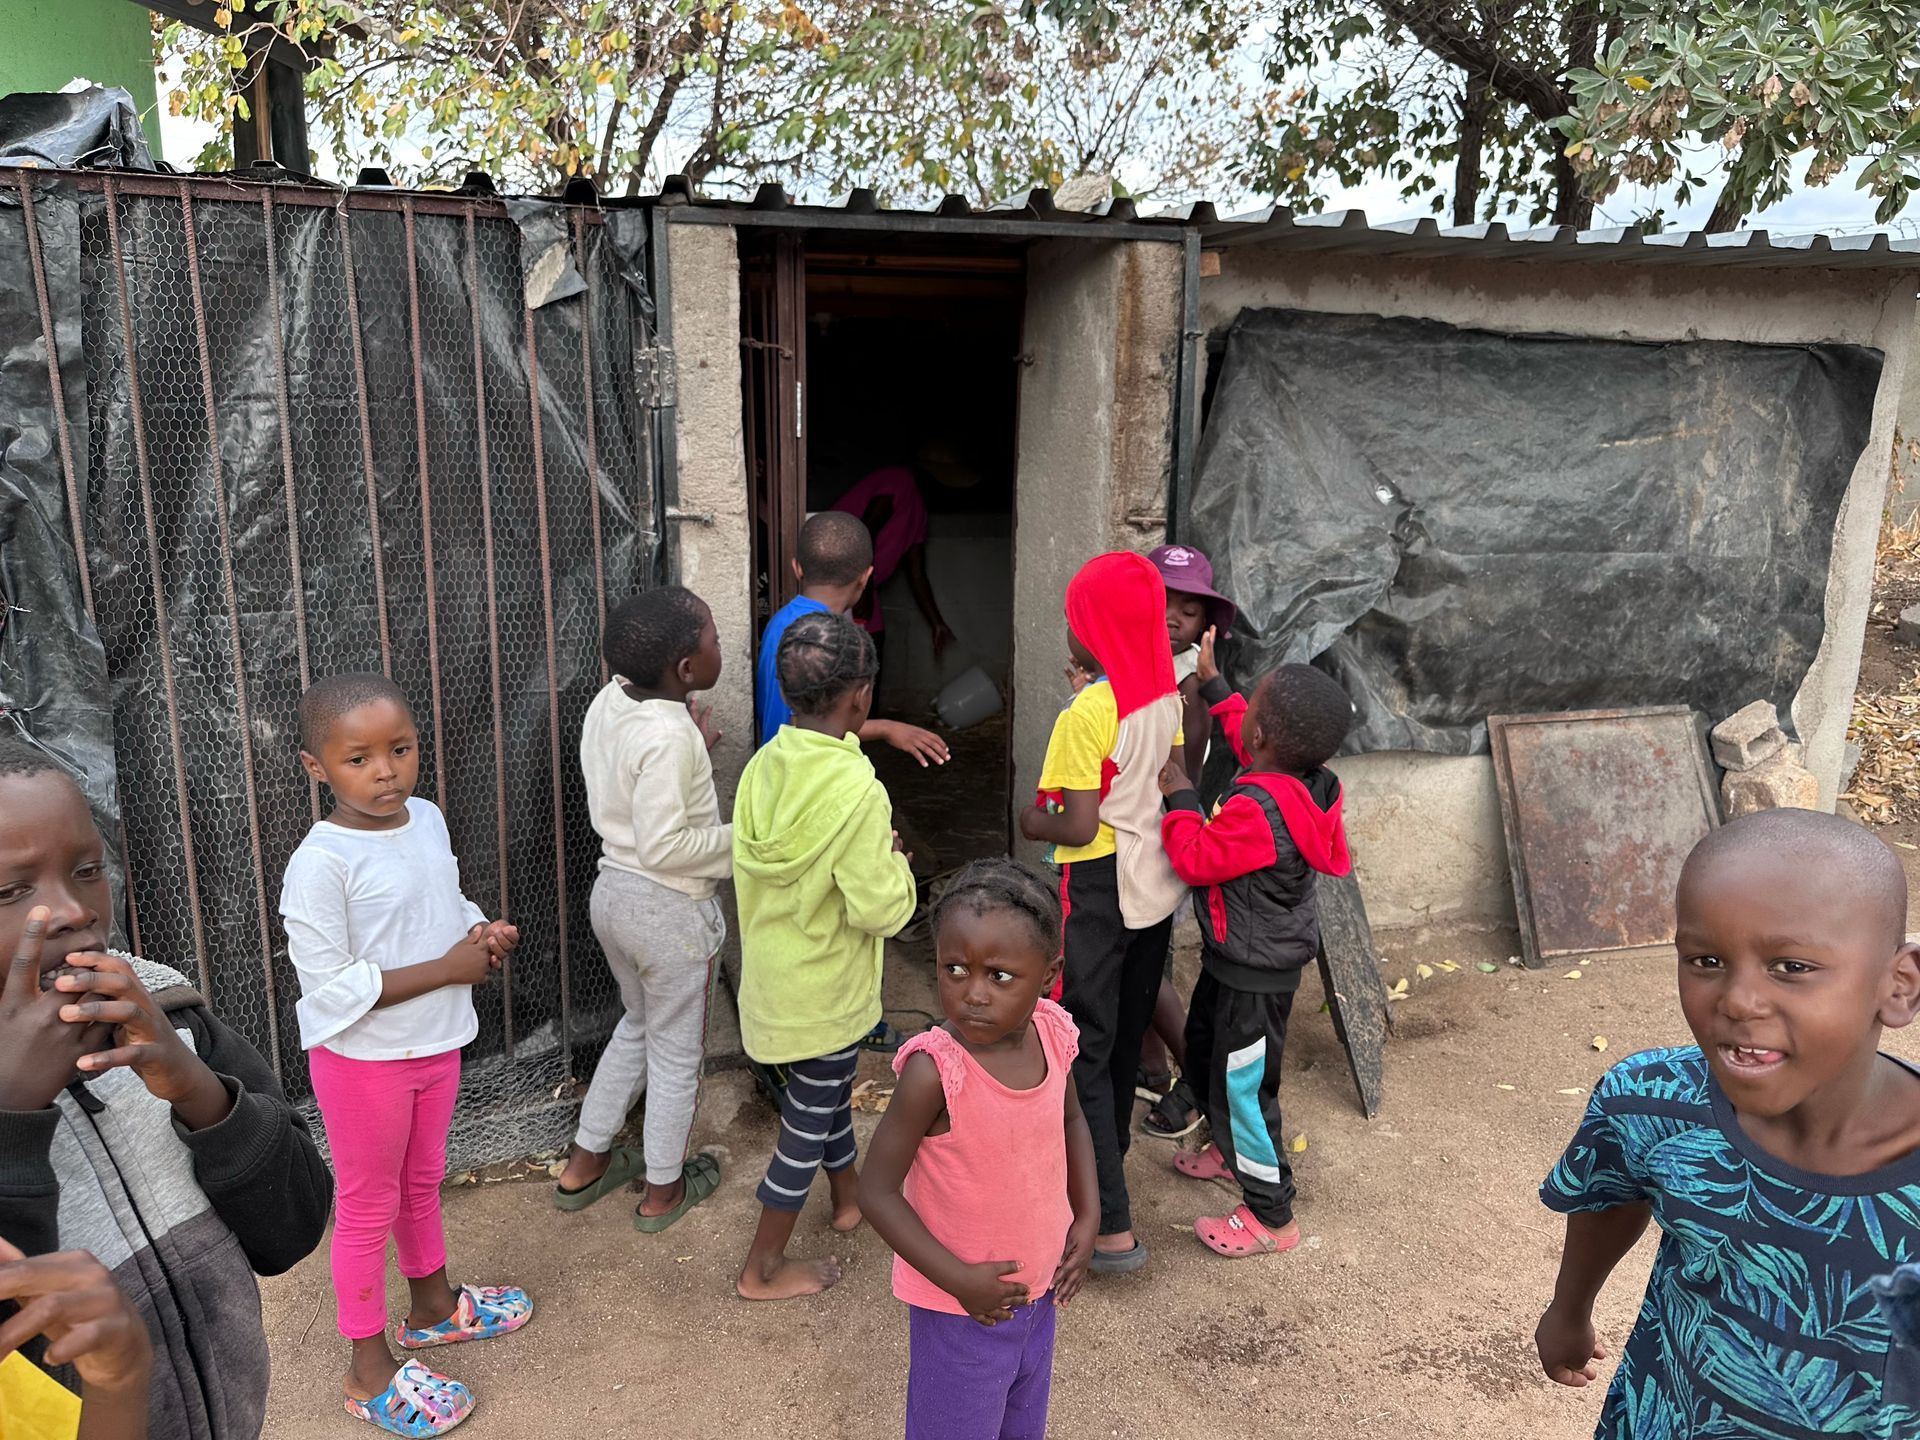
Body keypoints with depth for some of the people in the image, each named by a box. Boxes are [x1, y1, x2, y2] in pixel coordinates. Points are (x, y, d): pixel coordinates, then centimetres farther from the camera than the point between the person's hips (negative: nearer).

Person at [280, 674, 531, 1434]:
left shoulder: (428, 819, -4)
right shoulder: (321, 862, -26)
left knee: (423, 1182, 26)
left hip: (435, 1044, 7)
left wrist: (481, 932, -9)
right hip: (363, 1058, -6)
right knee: (369, 1207, 11)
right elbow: (331, 987, -26)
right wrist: (446, 970, -25)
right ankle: (370, 1370, 30)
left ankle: (433, 1304, 48)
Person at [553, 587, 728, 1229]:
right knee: (676, 1052, 13)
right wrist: (741, 836, -16)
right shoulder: (669, 736, -28)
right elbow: (664, 845, -27)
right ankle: (663, 1190, 33)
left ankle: (585, 1164, 39)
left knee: (638, 1024, 28)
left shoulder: (609, 702, -2)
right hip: (670, 909, -8)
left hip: (613, 890, 8)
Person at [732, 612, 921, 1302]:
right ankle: (764, 1268, 25)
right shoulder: (857, 790, -29)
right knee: (809, 1118, 11)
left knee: (828, 1086, 28)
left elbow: (748, 866, 4)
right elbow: (878, 908, -25)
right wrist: (898, 866, -5)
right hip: (824, 989, -7)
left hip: (771, 971, 7)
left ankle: (849, 1195, 50)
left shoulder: (765, 765, -7)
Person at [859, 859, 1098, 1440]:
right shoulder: (934, 1071, -31)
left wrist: (1088, 1218, -2)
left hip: (1039, 1289, 5)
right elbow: (878, 1192, -22)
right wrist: (959, 1279, -22)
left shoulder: (1051, 1035, -14)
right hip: (960, 1307, -5)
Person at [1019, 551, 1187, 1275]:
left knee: (1084, 1050, 1)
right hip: (1155, 886, 8)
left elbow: (1078, 826, -22)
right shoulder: (1166, 695, 0)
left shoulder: (1087, 713, -22)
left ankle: (1111, 1226, 3)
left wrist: (1029, 821, -5)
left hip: (1098, 892, -8)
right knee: (1127, 1034, 23)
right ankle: (1107, 1154, 44)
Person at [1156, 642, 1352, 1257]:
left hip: (1254, 972, -10)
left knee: (1244, 1083, 4)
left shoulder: (1256, 808, -34)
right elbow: (1242, 738, 14)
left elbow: (1196, 861, -24)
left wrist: (1180, 797, -14)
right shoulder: (1306, 784, -5)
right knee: (1204, 1046, 28)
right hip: (1239, 957, 10)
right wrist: (1211, 680, 17)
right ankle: (1232, 1151, 49)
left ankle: (1271, 1216, 20)